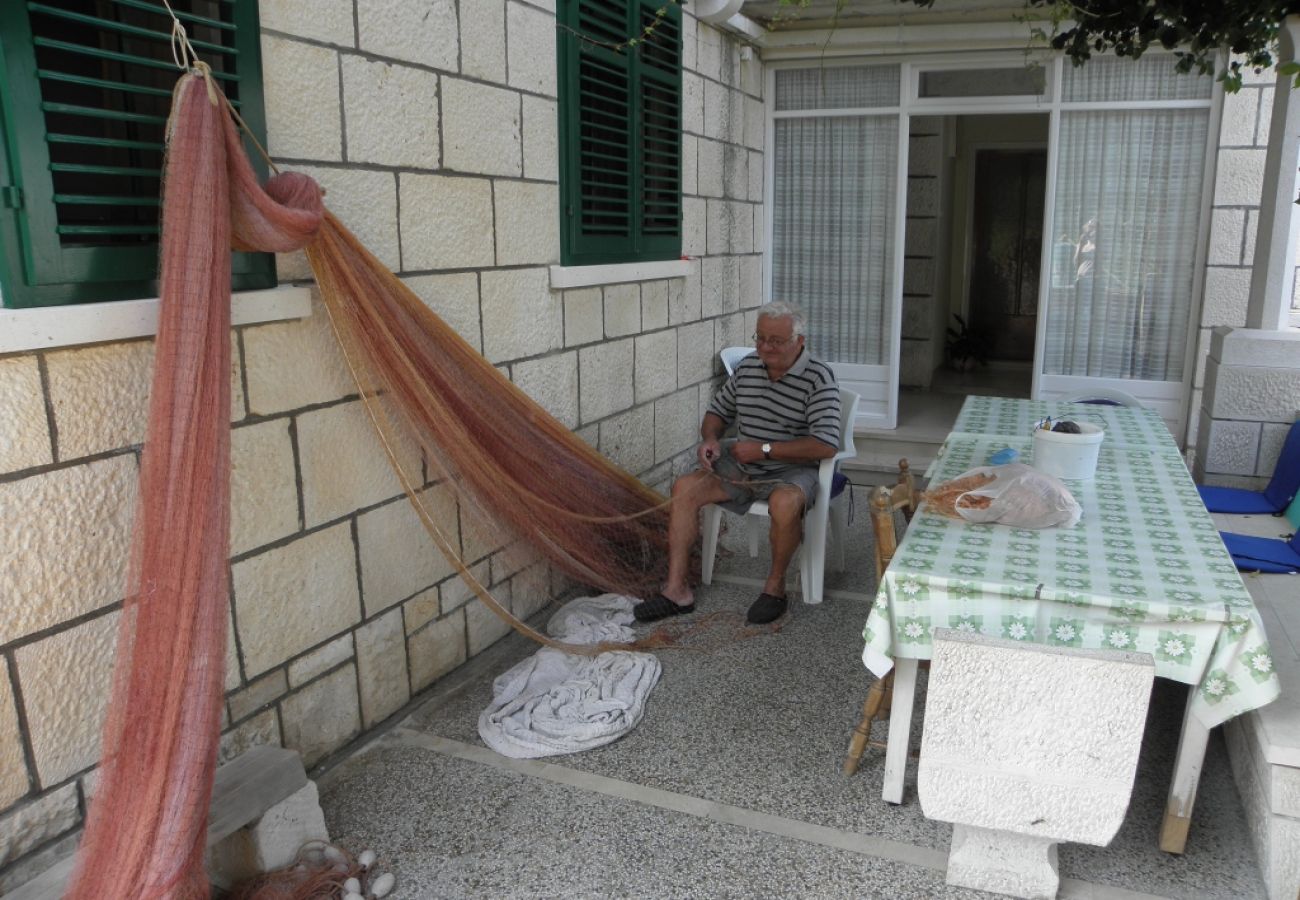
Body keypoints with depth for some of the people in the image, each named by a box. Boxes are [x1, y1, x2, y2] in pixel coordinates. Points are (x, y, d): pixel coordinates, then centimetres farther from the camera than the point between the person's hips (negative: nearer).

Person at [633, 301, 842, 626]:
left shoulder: (819, 378, -13)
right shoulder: (748, 367, 5)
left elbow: (826, 445, -23)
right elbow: (718, 411, 19)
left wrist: (763, 449, -21)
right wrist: (710, 439, -5)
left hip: (792, 469, -6)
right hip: (742, 464, 6)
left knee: (784, 504, -38)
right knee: (685, 488, -13)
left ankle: (775, 585, -12)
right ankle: (677, 589, -11)